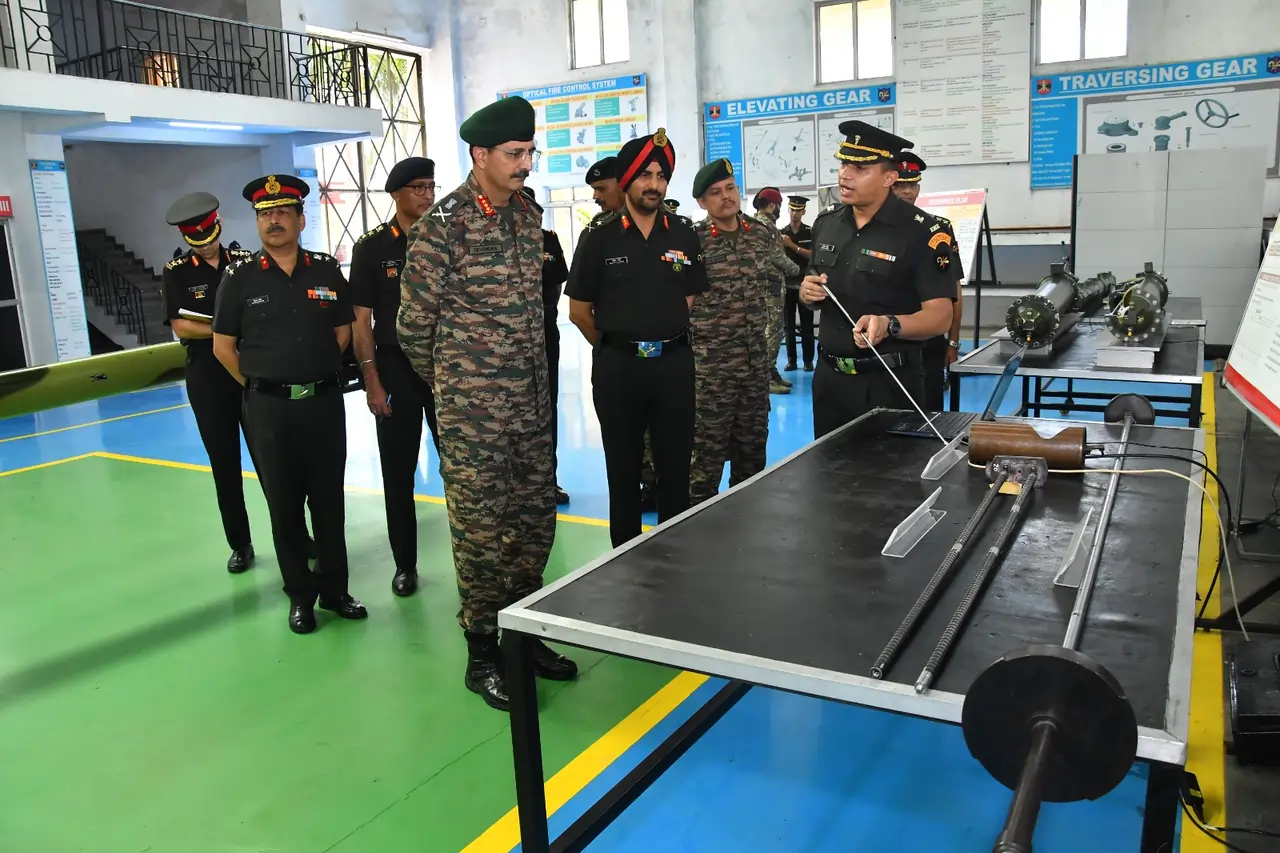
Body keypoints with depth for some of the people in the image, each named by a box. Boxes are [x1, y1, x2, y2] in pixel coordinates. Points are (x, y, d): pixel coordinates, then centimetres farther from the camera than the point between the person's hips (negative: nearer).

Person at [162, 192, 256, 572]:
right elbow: (181, 327, -6)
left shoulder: (245, 262, 4)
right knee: (224, 463, 8)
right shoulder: (176, 272, 3)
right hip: (207, 375, 1)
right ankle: (240, 544, 19)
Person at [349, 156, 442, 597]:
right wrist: (372, 381, -9)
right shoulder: (372, 247, -2)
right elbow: (361, 320, -2)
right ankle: (405, 564, 18)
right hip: (395, 368, -1)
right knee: (398, 472, 6)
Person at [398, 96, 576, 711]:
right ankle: (482, 654, 18)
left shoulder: (528, 216, 9)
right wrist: (450, 384, 6)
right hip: (472, 412, -6)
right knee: (480, 529, 2)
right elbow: (413, 324, -6)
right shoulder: (444, 223, -11)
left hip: (531, 405, 7)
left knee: (536, 520, 13)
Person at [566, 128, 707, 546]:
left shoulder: (684, 234, 4)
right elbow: (579, 311, 1)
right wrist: (615, 347, 8)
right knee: (622, 471, 10)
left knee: (676, 469, 8)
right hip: (617, 367, -2)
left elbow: (692, 302, 12)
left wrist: (666, 342, 10)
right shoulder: (599, 236, -3)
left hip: (674, 364, 2)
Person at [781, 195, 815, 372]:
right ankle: (791, 360, 12)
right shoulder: (781, 233, 6)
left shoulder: (810, 232, 2)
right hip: (787, 285, 2)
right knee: (788, 325, 5)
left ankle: (808, 360, 9)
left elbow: (812, 255, -9)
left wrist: (792, 245, -15)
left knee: (806, 324, 2)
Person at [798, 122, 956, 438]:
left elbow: (940, 317, -16)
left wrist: (889, 325, -34)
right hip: (830, 376, 5)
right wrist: (807, 293, -6)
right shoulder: (826, 223, 6)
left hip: (889, 382, -5)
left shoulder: (922, 232, -12)